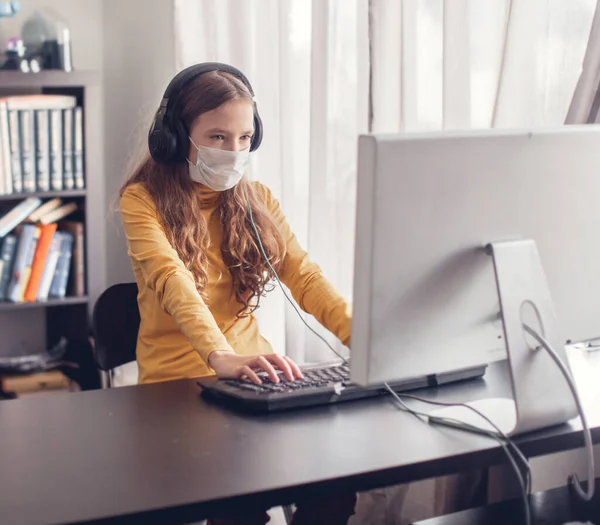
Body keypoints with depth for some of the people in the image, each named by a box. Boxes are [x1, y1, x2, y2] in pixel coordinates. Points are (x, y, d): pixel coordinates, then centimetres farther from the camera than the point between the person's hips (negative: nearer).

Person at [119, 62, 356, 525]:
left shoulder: (256, 199, 10)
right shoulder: (144, 201, -5)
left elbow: (304, 277, -1)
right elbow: (171, 279, -22)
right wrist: (221, 357, -40)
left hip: (249, 377, 4)